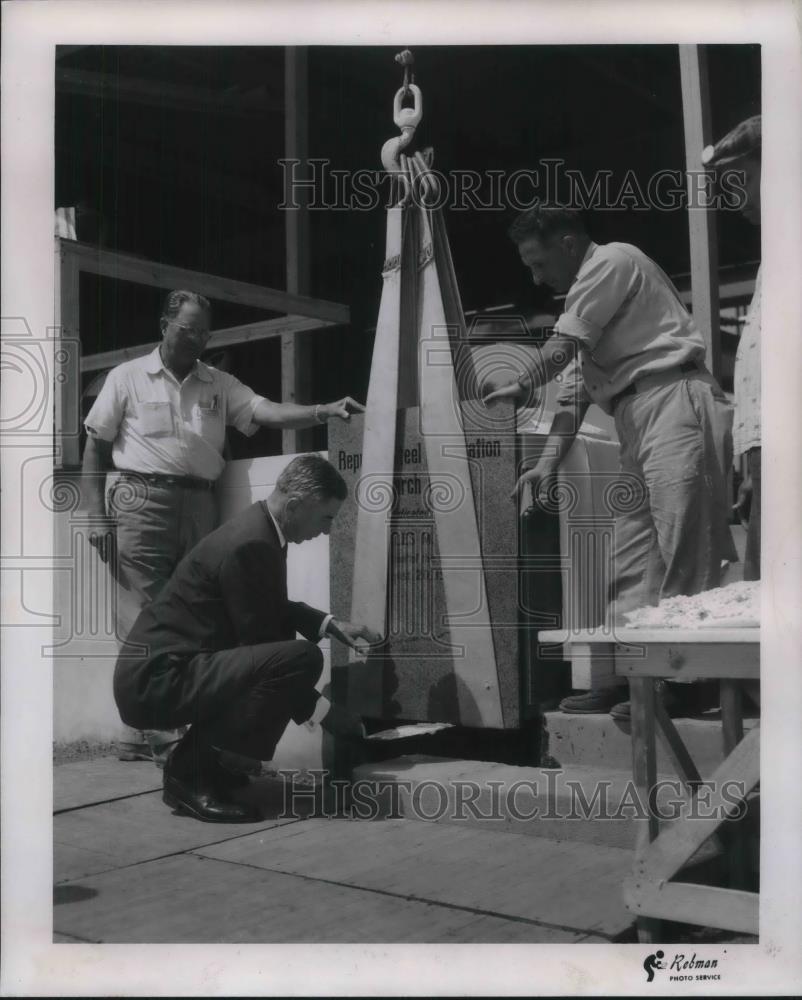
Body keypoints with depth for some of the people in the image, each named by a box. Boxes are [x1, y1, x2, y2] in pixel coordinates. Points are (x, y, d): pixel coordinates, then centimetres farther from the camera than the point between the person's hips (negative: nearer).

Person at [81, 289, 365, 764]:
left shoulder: (220, 383, 14)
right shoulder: (127, 377, 7)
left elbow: (268, 411, 0)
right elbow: (95, 447, 7)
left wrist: (325, 411, -17)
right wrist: (97, 514, -3)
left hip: (199, 505, 4)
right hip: (142, 499, -4)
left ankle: (142, 733, 12)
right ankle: (153, 732, -4)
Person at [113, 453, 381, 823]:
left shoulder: (258, 527, 10)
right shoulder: (251, 544, -20)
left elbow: (273, 610, 26)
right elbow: (260, 642, -17)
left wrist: (331, 625, 13)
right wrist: (322, 711, -9)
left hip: (159, 668, 11)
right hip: (156, 680, -11)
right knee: (302, 658, -24)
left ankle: (201, 755, 16)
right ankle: (191, 772, -11)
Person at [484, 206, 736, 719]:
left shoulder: (612, 259, -1)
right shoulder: (586, 301, 26)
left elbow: (562, 346, -5)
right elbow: (574, 392, 19)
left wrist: (521, 387, 12)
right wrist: (548, 463, 9)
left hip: (673, 400, -10)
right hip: (637, 418, 10)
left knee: (681, 547, -13)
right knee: (632, 552, 5)